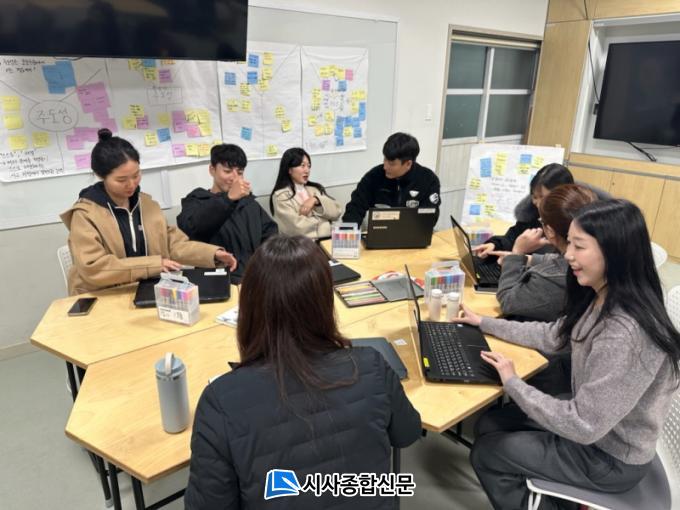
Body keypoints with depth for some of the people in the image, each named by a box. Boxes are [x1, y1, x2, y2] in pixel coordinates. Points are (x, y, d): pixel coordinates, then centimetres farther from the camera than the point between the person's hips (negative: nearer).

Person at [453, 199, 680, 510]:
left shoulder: (625, 335, -36)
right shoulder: (600, 299, -7)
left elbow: (584, 426, -30)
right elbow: (552, 336, 8)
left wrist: (512, 383, -19)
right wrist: (483, 323, 9)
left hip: (610, 458, -8)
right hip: (591, 421, 8)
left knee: (485, 453, 2)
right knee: (488, 426, 11)